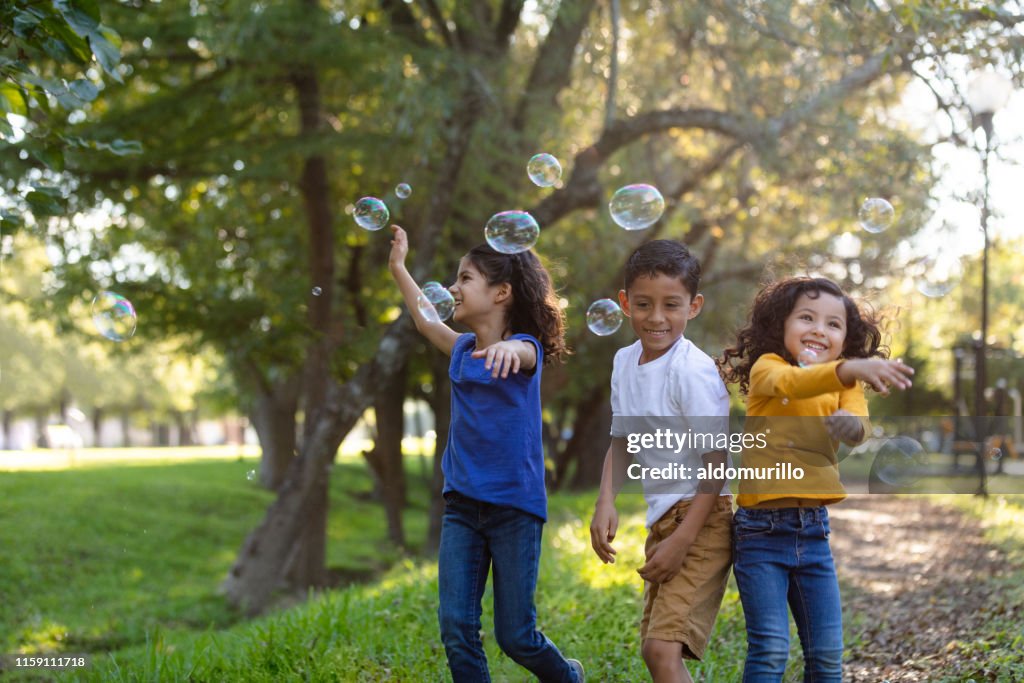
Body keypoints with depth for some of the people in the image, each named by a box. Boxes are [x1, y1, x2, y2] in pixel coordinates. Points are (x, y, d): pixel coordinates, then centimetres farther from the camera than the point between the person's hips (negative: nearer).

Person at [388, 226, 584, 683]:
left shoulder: (523, 349, -9)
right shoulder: (462, 349, 9)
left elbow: (523, 351, -34)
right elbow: (425, 321, 29)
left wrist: (505, 348, -57)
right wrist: (398, 266, 32)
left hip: (515, 506, -5)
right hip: (462, 503, 5)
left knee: (515, 635, 2)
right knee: (455, 628, -5)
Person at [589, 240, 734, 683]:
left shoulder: (692, 371, -17)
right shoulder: (624, 361, 6)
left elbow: (718, 461, -17)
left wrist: (683, 539, -19)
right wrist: (605, 502, -2)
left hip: (701, 518, -9)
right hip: (660, 519, 9)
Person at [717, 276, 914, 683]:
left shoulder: (845, 385, 13)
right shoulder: (766, 366, -2)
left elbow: (861, 427, -8)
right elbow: (791, 382, -27)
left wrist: (850, 424, -34)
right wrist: (848, 369, -45)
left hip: (814, 529, 5)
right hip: (761, 529, -5)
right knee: (770, 650, -9)